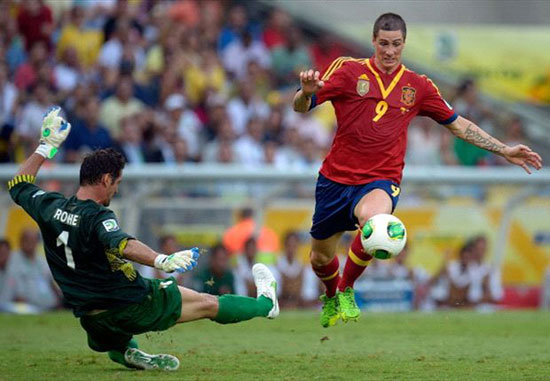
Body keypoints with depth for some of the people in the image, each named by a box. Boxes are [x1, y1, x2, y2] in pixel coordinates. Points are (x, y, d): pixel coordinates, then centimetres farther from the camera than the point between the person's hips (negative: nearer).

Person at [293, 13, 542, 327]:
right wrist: (306, 92, -33)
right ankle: (331, 297, 50)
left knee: (373, 217, -36)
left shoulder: (418, 87, 6)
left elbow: (457, 124, 15)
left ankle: (346, 291, -11)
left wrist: (504, 150, 11)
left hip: (381, 181, -1)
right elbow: (302, 107, -8)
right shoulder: (349, 71, -2)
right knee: (321, 258, 11)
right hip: (336, 178, 1)